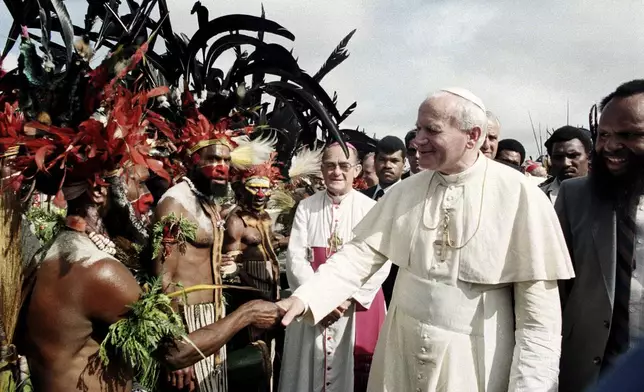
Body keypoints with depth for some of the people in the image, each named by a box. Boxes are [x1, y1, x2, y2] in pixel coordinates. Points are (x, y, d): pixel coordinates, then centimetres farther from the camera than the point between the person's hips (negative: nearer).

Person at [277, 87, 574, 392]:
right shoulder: (406, 190, -1)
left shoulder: (520, 196, -13)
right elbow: (361, 253, -2)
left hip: (475, 361, -3)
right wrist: (305, 298, -15)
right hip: (402, 353, 4)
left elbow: (538, 308, -12)